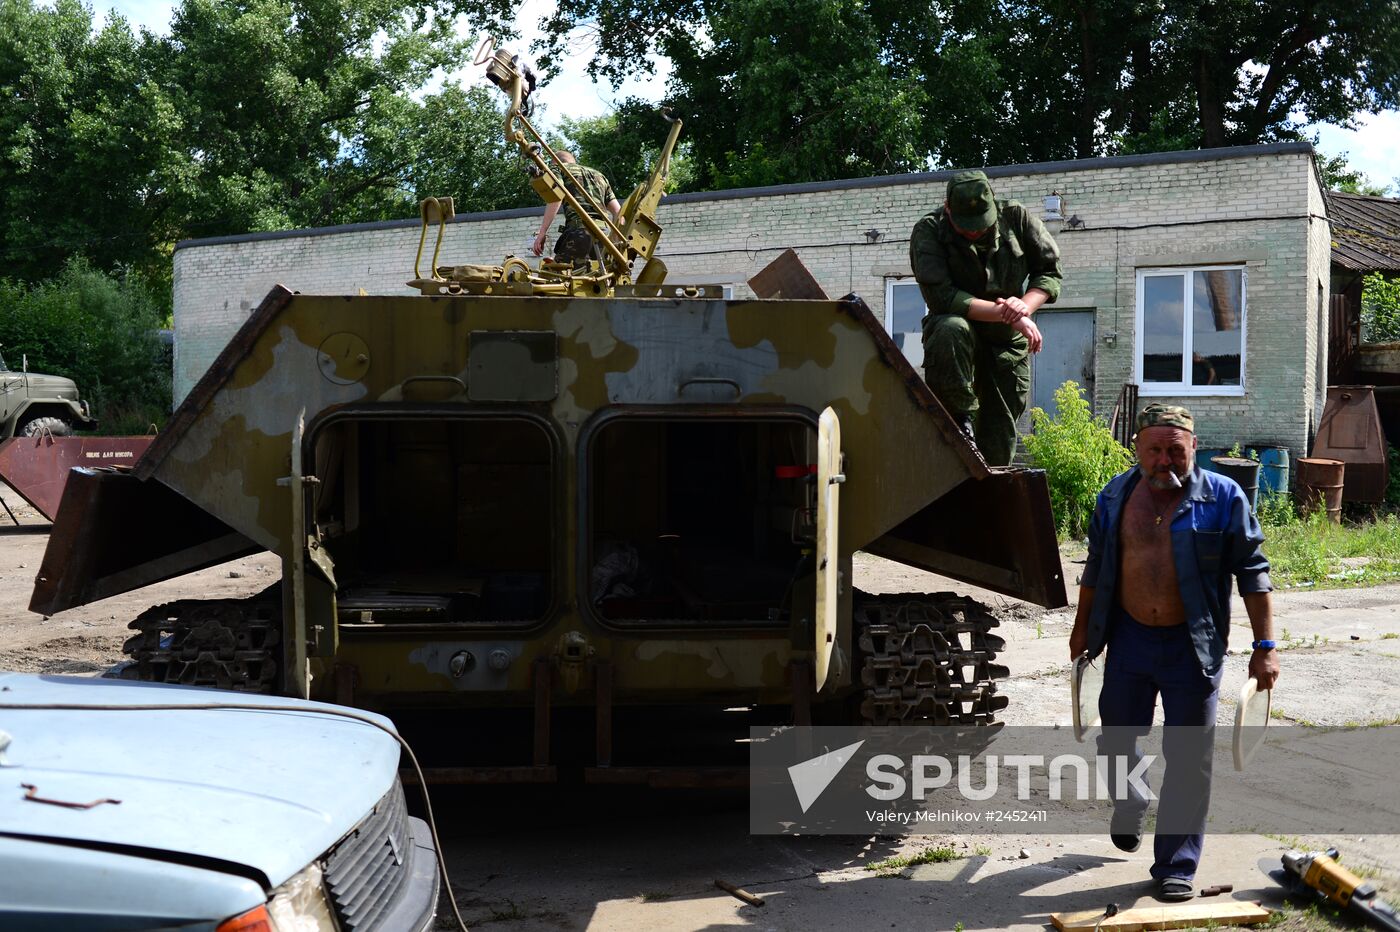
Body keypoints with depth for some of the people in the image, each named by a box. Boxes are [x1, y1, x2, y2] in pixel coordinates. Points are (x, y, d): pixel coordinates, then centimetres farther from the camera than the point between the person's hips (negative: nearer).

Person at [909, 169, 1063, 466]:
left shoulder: (1015, 217, -3)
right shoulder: (928, 232, -14)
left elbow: (1050, 270, 3)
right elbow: (940, 296, -25)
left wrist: (1025, 305, -18)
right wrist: (1007, 314, -27)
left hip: (1008, 344, 3)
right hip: (960, 338, -3)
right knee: (950, 329, -39)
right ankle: (961, 419, -25)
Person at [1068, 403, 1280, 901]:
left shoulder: (1223, 497, -8)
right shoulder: (1116, 495, 2)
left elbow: (1252, 572, -5)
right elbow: (1096, 567, 13)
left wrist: (1265, 645, -8)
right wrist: (1082, 628, 17)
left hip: (1193, 647, -3)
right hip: (1129, 640, 3)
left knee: (1188, 760, 3)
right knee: (1116, 741, 15)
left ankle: (1175, 866, 15)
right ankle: (1129, 808, 47)